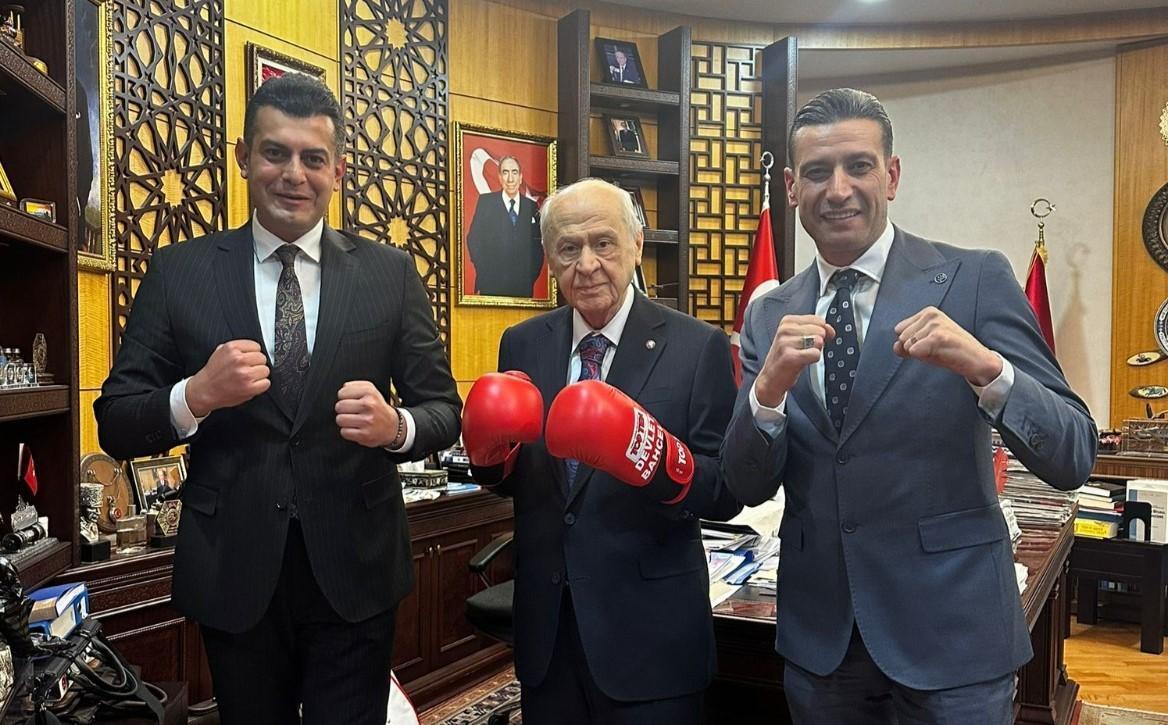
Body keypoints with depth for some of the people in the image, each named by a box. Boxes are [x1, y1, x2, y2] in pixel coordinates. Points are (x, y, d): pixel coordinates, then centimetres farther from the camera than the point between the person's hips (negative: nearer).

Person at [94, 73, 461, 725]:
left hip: (355, 571, 0)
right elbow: (116, 425, 0)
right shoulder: (179, 272, -1)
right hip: (232, 572, 1)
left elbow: (443, 408, 1)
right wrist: (197, 396, -20)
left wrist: (395, 425, -21)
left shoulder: (390, 272, -1)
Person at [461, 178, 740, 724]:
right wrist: (487, 446, -13)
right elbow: (508, 480, 10)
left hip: (649, 631, -3)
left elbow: (726, 495, -10)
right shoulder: (522, 345, 3)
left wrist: (647, 451, -29)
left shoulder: (698, 347, -9)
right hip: (545, 625, 4)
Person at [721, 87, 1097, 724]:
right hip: (817, 640, 3)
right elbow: (749, 488, -1)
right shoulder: (769, 315, 2)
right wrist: (770, 388, -20)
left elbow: (1073, 459, -11)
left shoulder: (976, 280, -8)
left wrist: (985, 367, -28)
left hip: (951, 633, -3)